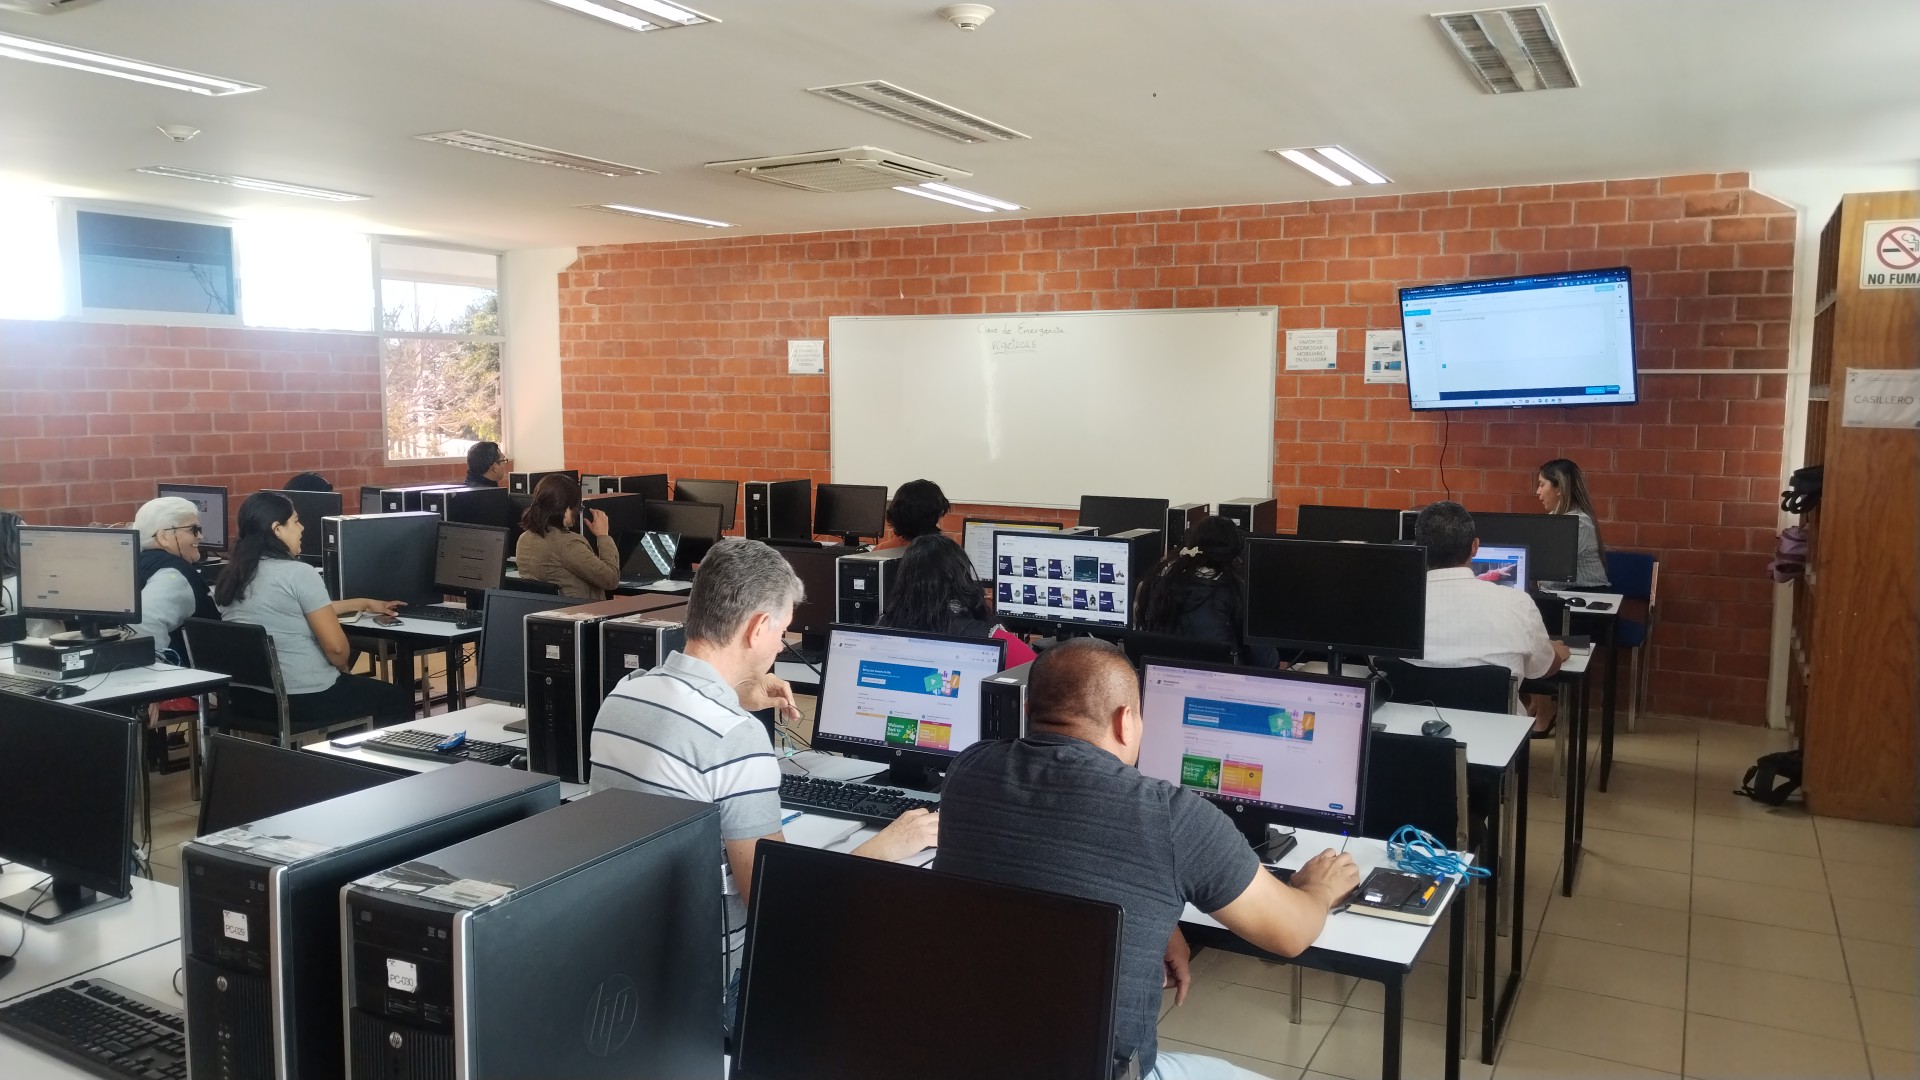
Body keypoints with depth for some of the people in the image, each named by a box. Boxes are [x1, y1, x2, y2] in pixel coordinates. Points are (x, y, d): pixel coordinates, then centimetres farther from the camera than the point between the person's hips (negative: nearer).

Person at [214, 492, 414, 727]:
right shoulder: (298, 573, -16)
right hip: (303, 699, -8)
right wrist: (342, 670, 5)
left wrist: (364, 603, 29)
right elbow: (335, 646, -18)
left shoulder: (231, 577, 9)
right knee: (400, 699, 14)